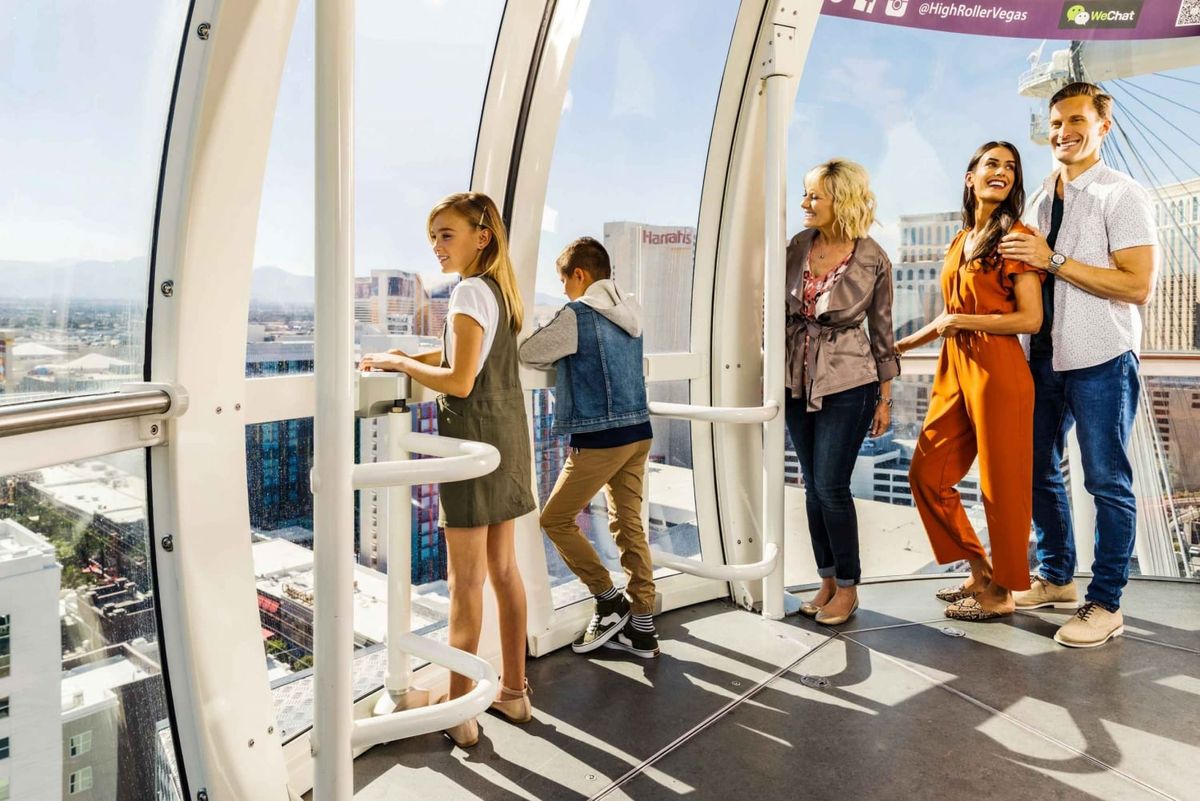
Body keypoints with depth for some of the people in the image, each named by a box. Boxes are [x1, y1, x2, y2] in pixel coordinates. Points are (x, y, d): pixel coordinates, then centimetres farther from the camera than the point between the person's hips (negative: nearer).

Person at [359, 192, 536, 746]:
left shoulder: (469, 292, -14)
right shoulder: (499, 288, 14)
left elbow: (459, 381, -20)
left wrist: (399, 363, -8)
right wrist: (402, 357, 13)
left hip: (474, 434, -9)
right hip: (507, 431, 9)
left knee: (466, 580, -1)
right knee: (502, 568, 15)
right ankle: (514, 691, 27)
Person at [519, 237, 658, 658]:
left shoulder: (577, 316, -12)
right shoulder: (630, 312, 12)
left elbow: (528, 353, -7)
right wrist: (559, 354, 20)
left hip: (599, 438, -8)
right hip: (638, 432, 8)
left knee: (556, 520, 7)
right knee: (629, 525, 12)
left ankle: (610, 603, 11)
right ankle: (641, 627, 19)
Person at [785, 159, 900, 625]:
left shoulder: (873, 260, -8)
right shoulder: (798, 246, 2)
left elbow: (882, 331, 0)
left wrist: (885, 398, 1)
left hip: (848, 383, -4)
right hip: (798, 381, 5)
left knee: (831, 486, -4)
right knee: (813, 486, 10)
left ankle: (847, 587, 15)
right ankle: (827, 581, 25)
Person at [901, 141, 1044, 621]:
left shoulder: (1016, 236, -4)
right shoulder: (959, 242, 16)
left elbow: (1031, 319, -11)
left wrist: (962, 322, -13)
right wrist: (905, 344, 22)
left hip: (996, 370, -7)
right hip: (953, 370, 8)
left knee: (1001, 485, 3)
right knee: (926, 475, 9)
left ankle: (1002, 593, 20)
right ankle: (980, 574, 25)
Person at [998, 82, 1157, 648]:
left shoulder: (1122, 195, -8)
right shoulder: (1043, 196, 13)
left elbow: (1139, 285, -18)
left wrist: (1054, 260, -20)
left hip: (1101, 361, -7)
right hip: (1046, 356, 7)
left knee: (1107, 483, 2)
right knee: (1038, 469, 14)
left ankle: (1105, 604, 14)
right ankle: (1056, 578, 31)